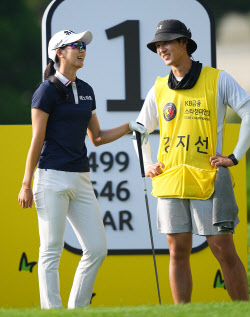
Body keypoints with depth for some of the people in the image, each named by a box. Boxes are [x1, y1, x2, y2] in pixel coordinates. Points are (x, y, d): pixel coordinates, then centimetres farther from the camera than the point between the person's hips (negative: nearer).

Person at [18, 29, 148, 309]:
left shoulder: (85, 91, 15)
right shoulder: (47, 91, -6)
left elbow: (97, 138, 20)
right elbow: (37, 140, -7)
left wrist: (129, 127, 8)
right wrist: (26, 184, -9)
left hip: (80, 180, 7)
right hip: (52, 178, -7)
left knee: (97, 249, 2)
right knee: (51, 251, -5)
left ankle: (77, 310, 12)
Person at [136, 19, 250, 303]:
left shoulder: (218, 80, 1)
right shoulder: (159, 89, 13)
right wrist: (147, 165, 14)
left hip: (208, 179, -4)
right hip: (169, 181, 4)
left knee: (223, 250, -4)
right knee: (178, 252, 2)